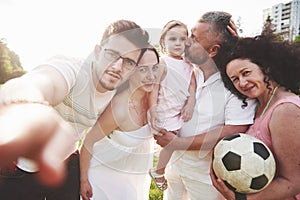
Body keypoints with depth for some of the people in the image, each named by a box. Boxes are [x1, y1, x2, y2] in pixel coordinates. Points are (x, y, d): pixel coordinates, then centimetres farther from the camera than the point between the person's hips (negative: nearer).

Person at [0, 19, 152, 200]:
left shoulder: (119, 91, -10)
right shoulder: (70, 68, -31)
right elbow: (39, 84, -54)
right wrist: (24, 107, -74)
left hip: (66, 164, 5)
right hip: (20, 169, -4)